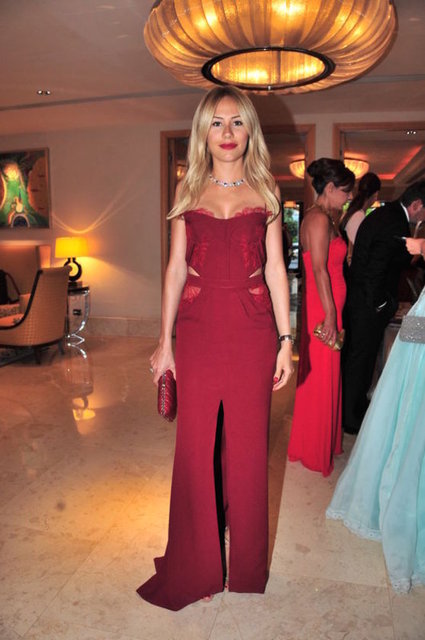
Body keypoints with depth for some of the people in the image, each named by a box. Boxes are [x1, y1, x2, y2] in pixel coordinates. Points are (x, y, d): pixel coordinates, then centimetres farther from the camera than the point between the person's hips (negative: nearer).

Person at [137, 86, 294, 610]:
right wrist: (164, 340, 3)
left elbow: (275, 268, 5)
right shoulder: (189, 190, 9)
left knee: (247, 444, 8)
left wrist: (286, 339, 0)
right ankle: (198, 562, 29)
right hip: (197, 329, 1)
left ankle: (246, 562, 31)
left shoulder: (266, 190, 7)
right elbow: (176, 268, 7)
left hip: (252, 331, 0)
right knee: (194, 444, 6)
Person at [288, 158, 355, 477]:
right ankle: (314, 451, 19)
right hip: (323, 310, -10)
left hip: (328, 308, 10)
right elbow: (319, 269, -22)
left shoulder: (326, 218, 16)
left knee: (325, 377, 18)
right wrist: (330, 316, -23)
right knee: (321, 381, 2)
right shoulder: (319, 219, -15)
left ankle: (322, 443, 35)